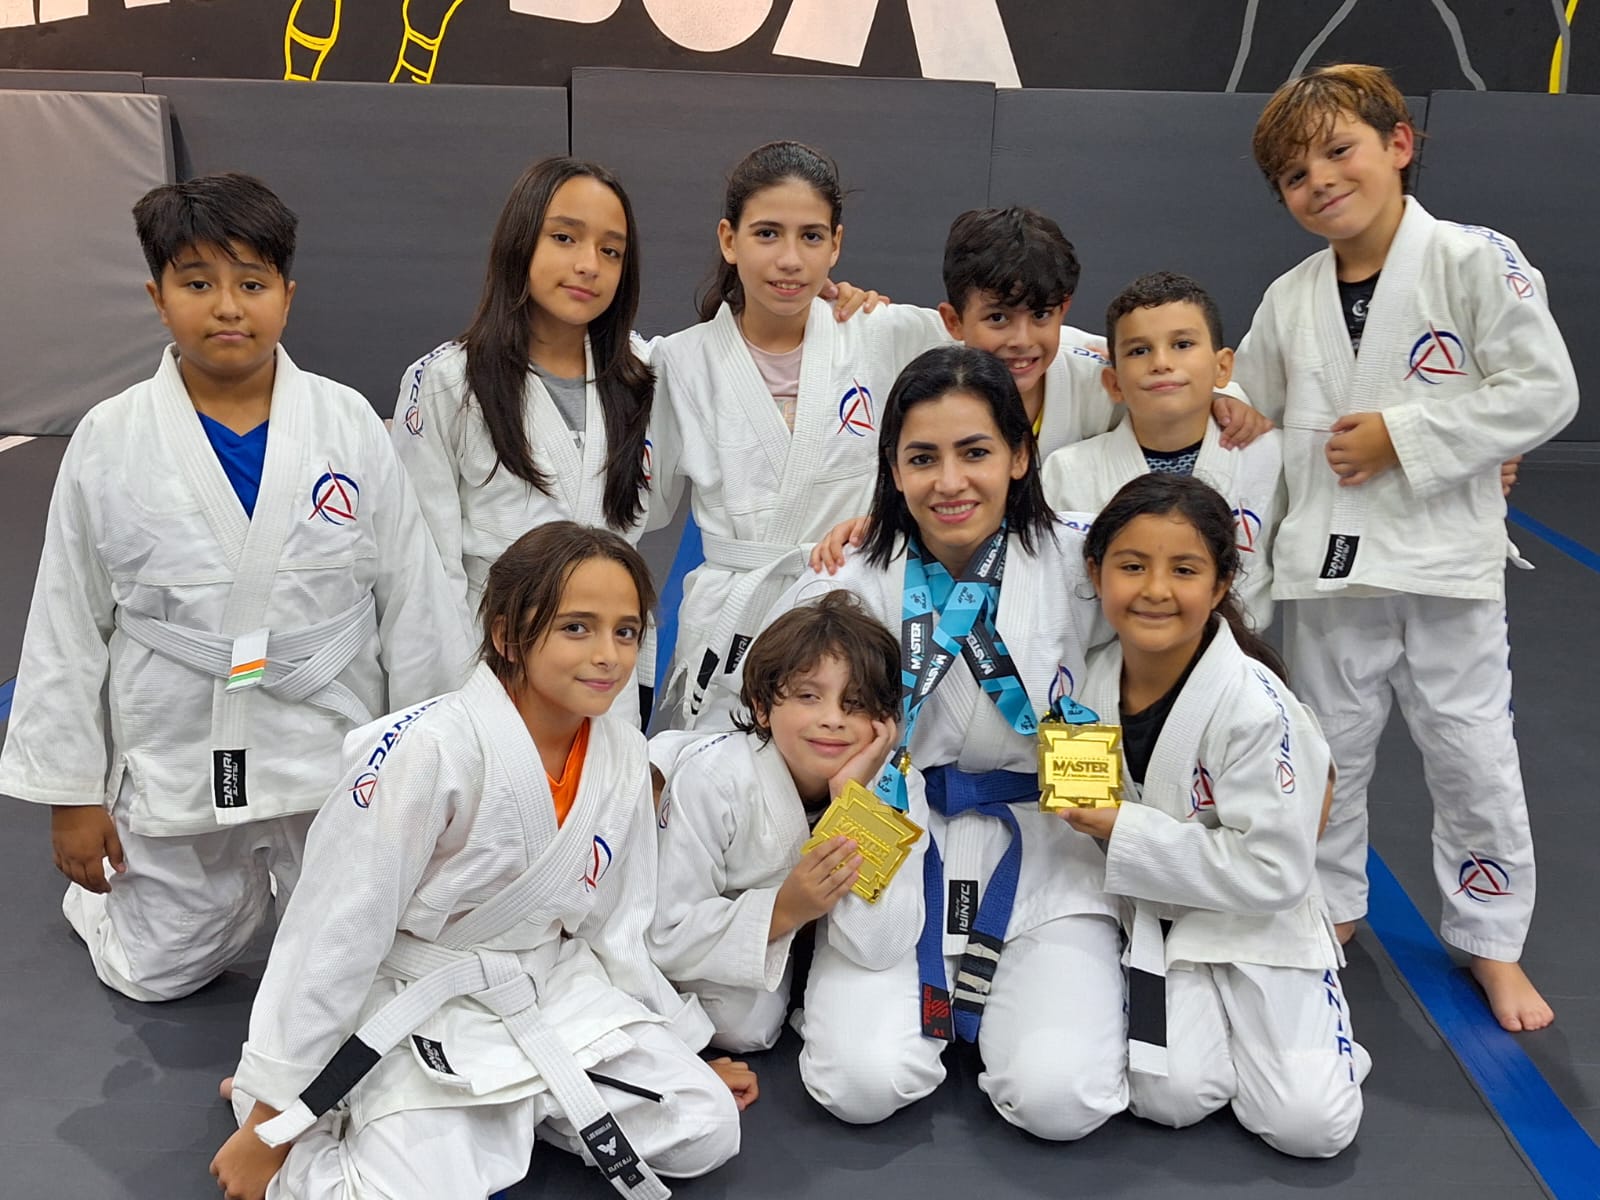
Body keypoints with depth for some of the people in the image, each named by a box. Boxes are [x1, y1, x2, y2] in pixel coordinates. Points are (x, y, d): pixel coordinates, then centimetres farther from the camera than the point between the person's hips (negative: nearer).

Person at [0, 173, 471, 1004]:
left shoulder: (348, 426, -8)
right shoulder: (108, 443, -8)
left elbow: (414, 598, -2)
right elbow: (67, 625, -1)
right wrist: (70, 793, 2)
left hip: (333, 754, 0)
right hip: (174, 769, 0)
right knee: (153, 977, 16)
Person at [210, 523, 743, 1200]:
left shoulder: (623, 756, -5)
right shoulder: (427, 751, -26)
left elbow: (614, 928, 8)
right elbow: (334, 936, -20)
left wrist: (685, 1054, 10)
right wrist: (269, 1129, -14)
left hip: (555, 993, 6)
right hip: (421, 1015, -6)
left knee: (709, 1132, -4)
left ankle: (512, 1109, 14)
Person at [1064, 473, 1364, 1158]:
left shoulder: (1255, 706, -25)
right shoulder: (1089, 677, -6)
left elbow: (1275, 870, -24)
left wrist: (1127, 833, -24)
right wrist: (1067, 790, -7)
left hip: (1256, 926, -3)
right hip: (1148, 916, 3)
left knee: (1309, 1126, -14)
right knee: (1169, 1098, -15)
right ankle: (1204, 1020, 16)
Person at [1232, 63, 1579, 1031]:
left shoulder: (1477, 262, -11)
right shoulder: (1289, 300, 3)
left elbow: (1544, 394, -14)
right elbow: (1246, 406, 17)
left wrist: (1402, 435, -19)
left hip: (1446, 559, -3)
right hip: (1328, 562, 4)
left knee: (1473, 755, 8)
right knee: (1328, 750, 16)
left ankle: (1491, 941, 28)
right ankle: (1330, 906, 37)